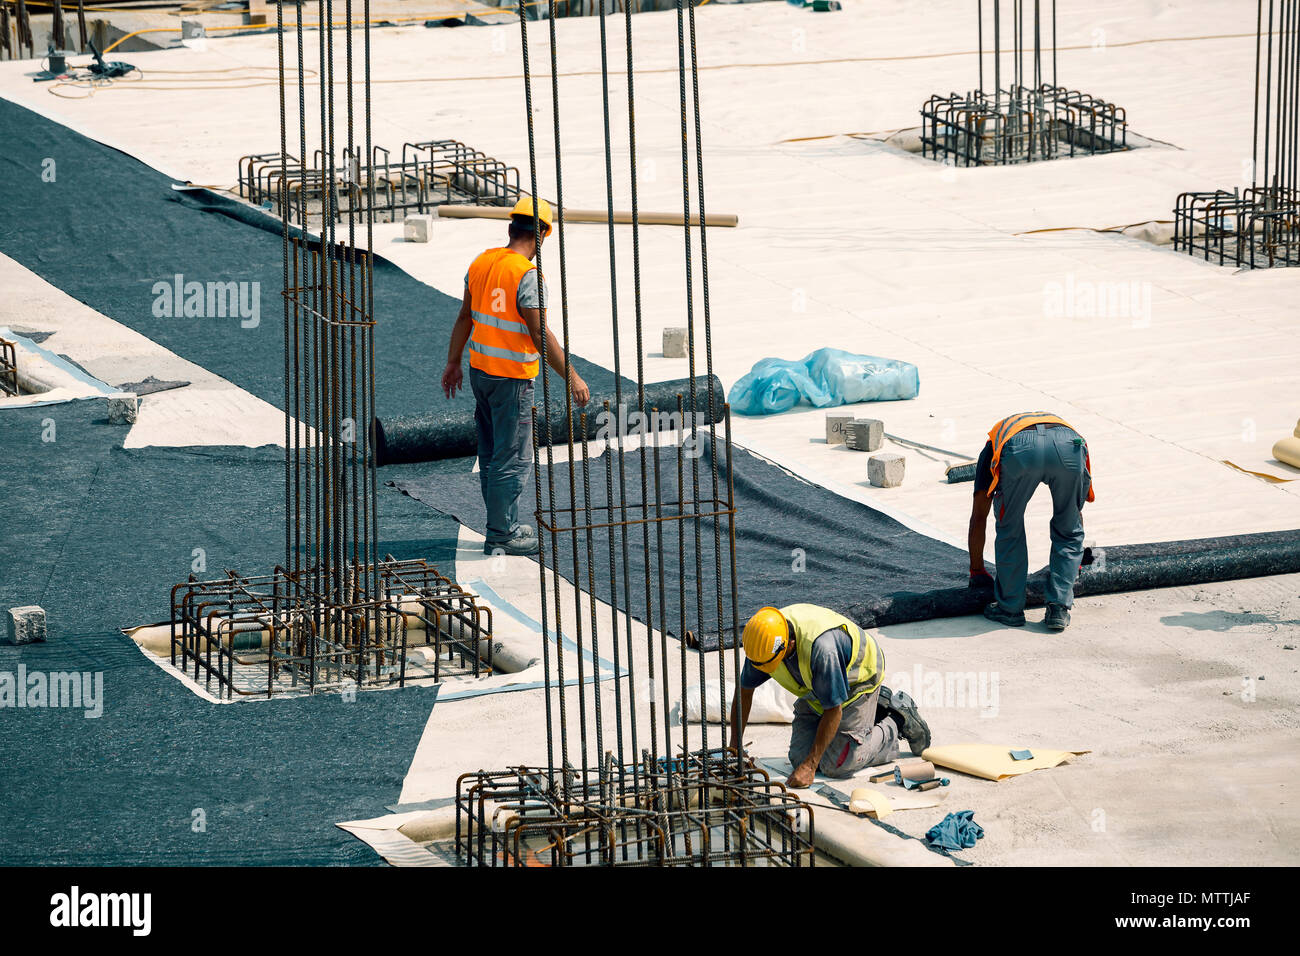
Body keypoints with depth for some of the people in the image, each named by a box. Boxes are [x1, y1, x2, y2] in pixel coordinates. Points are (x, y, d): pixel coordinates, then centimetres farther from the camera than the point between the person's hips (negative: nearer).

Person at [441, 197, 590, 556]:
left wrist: (453, 363, 23)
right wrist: (572, 378, -17)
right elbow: (540, 335, -22)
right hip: (512, 379, -8)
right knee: (513, 459, 0)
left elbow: (465, 318, 12)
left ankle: (506, 526, 27)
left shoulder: (481, 263, 3)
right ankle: (501, 536, 5)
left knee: (491, 454, 16)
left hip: (480, 371, 8)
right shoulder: (527, 275, -20)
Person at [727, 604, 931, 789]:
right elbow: (744, 691, -6)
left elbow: (834, 711, -33)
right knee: (800, 757, -1)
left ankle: (897, 720, 10)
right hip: (816, 687, 7)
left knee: (837, 765, -14)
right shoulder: (764, 641, -22)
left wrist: (810, 766, -30)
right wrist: (734, 750, -8)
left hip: (858, 679, -7)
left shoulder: (821, 647, -42)